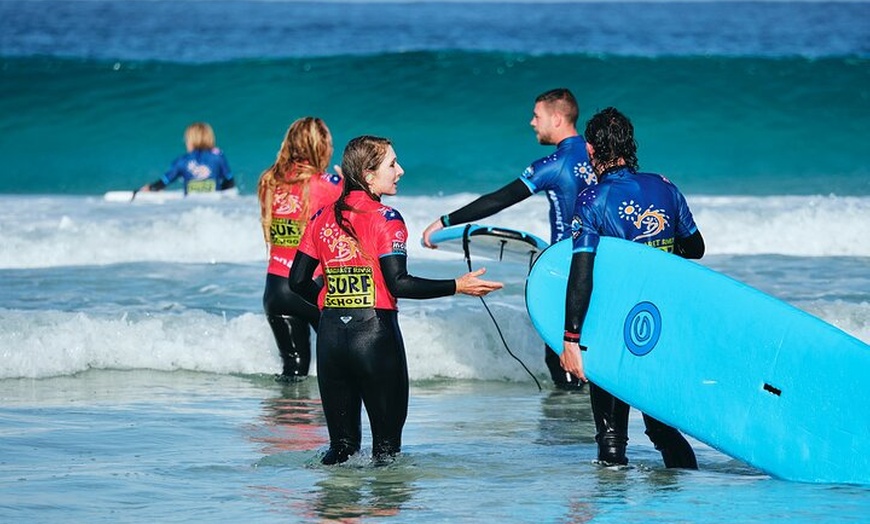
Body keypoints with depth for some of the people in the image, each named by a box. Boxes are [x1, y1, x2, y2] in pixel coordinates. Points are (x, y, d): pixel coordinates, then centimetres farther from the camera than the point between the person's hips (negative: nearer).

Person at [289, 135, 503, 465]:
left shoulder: (323, 218, 9)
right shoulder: (384, 218, -9)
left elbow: (298, 281, 9)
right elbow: (398, 284, -17)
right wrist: (458, 286, -13)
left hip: (331, 336, 6)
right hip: (375, 335, -6)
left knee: (342, 445, 13)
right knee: (386, 441, 3)